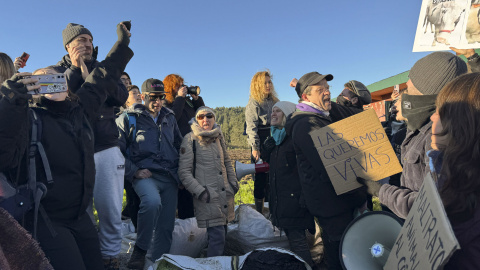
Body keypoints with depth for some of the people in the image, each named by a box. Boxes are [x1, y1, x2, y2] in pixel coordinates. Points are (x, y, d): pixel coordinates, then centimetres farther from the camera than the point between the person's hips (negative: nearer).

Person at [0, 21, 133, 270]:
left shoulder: (79, 110, 4)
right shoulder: (28, 117, -12)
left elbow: (100, 81, 15)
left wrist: (122, 44, 22)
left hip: (80, 216, 6)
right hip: (45, 220, -6)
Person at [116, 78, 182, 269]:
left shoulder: (169, 118, 16)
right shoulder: (128, 118, 1)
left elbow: (179, 144, 25)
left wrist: (178, 170, 15)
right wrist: (134, 171, -11)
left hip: (170, 177, 5)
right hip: (145, 175, -5)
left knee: (166, 225, 5)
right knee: (152, 201, -35)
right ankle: (140, 250, -13)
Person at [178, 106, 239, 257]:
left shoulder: (218, 137, 12)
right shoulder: (190, 139, -5)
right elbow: (184, 172, -8)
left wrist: (233, 183, 14)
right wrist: (200, 191, -15)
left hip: (225, 194, 6)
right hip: (208, 197, -6)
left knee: (222, 232, 13)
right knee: (217, 236, -8)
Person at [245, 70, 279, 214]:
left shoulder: (274, 101, 15)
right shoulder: (253, 103, -4)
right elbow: (251, 127, -11)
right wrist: (255, 148, -16)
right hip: (261, 144, -6)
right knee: (261, 177, -2)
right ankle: (259, 211, 8)